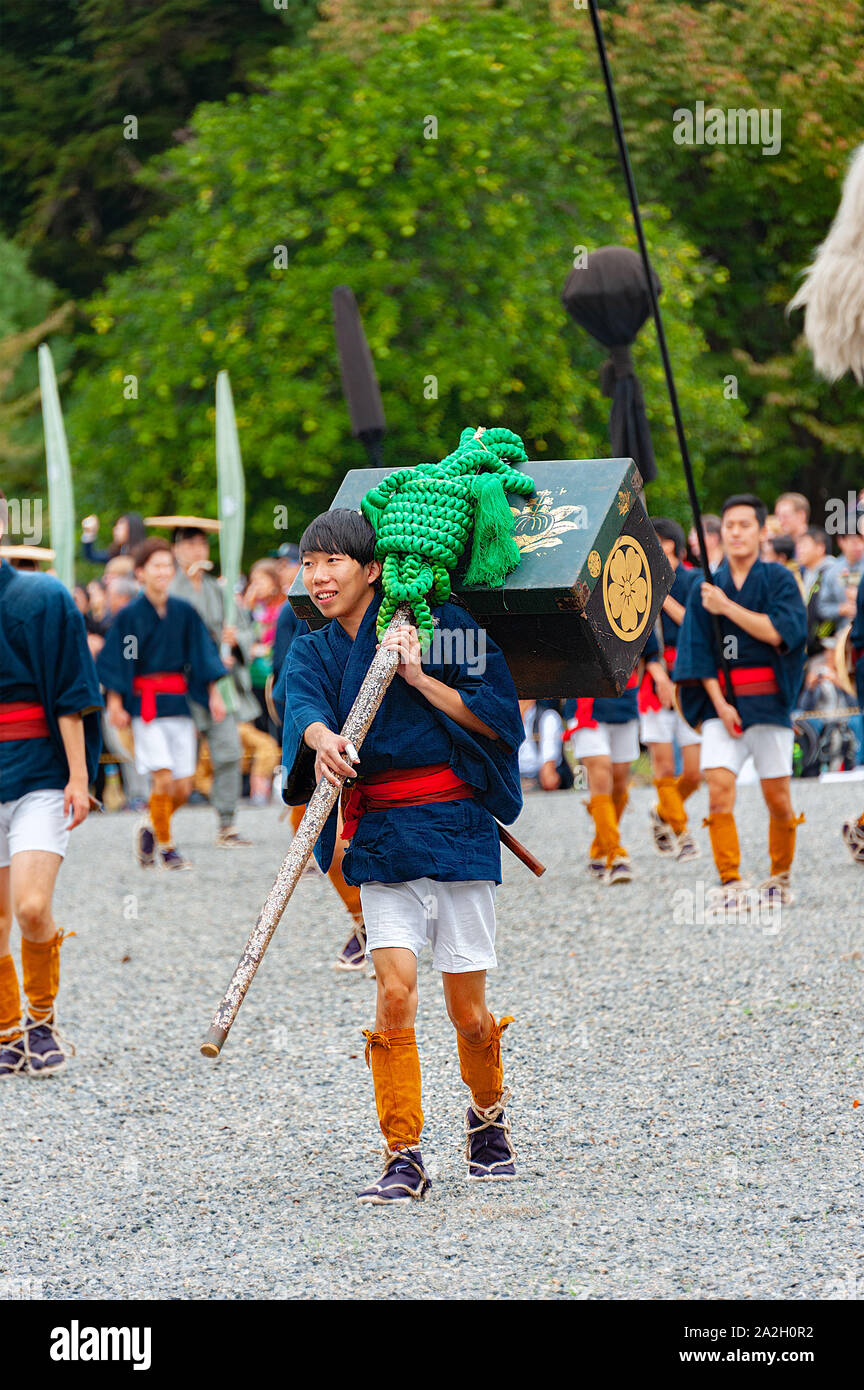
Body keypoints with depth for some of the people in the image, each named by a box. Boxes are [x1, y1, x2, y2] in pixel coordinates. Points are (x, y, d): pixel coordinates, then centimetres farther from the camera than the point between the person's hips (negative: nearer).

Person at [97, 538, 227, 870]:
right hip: (145, 703, -4)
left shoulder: (184, 612, 6)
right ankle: (167, 849, 3)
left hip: (178, 702, 4)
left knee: (183, 787, 1)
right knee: (163, 780, -13)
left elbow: (201, 656, 11)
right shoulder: (130, 615, -4)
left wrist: (213, 694, 5)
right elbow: (118, 663, -3)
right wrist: (116, 705, -8)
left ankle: (152, 829, 27)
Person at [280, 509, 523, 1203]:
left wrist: (419, 677, -15)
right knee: (395, 992, -12)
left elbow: (500, 718, -6)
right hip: (380, 838, 2)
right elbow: (303, 706, -13)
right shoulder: (314, 651, 10)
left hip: (458, 826, -2)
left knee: (467, 1008, 2)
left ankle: (489, 1116, 31)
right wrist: (323, 741, -36)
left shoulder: (439, 625, -1)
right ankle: (404, 1158, -4)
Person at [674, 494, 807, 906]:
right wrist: (720, 704, -8)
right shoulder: (706, 587, 8)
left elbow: (778, 632, -14)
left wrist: (727, 607, -14)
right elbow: (699, 652, 3)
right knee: (719, 787, -16)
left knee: (777, 797, 2)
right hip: (721, 701, 1)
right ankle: (730, 883, -17)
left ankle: (780, 877, 22)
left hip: (769, 701, -1)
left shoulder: (779, 580, 2)